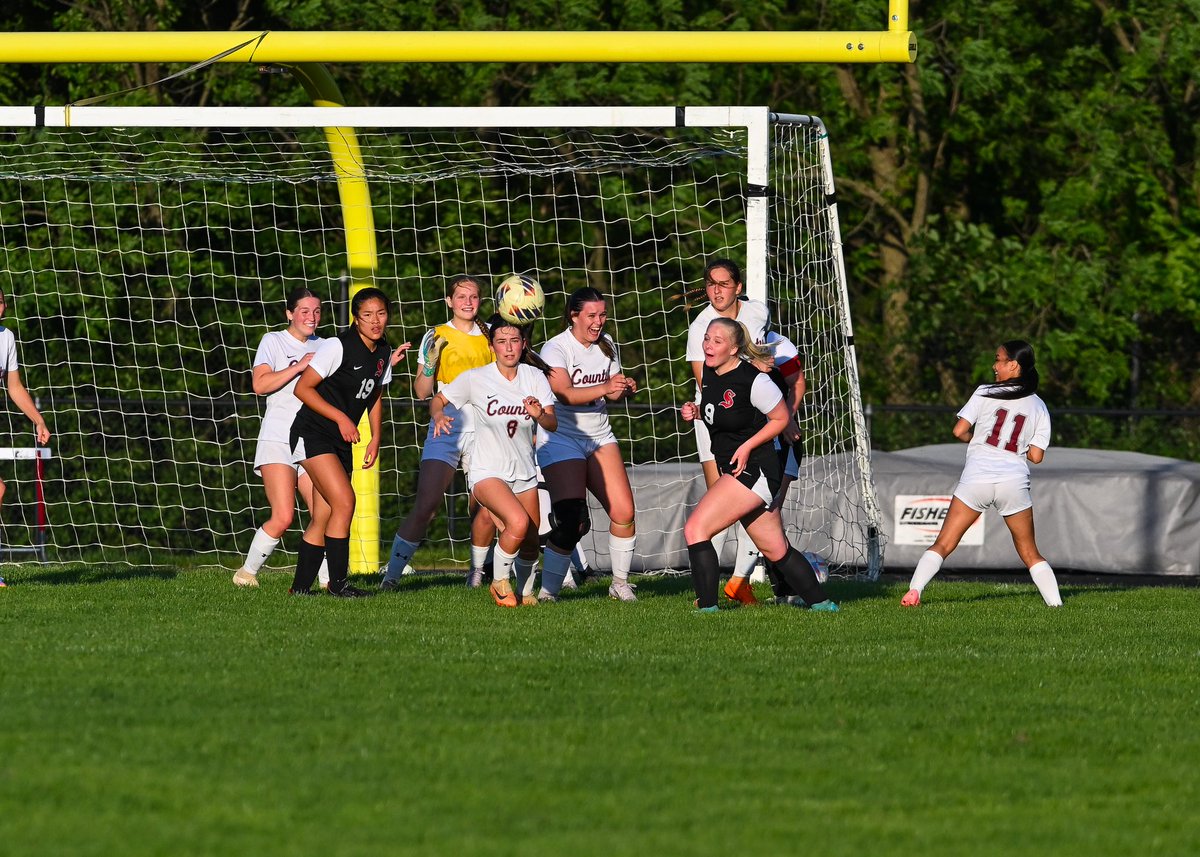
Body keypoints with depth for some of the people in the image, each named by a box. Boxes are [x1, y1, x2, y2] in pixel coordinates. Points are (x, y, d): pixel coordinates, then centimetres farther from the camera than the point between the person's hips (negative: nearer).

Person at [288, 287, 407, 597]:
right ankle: (338, 582, -13)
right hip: (312, 434, -7)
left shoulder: (382, 353, 6)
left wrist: (376, 438, 10)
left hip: (341, 442, 7)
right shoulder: (337, 347, -16)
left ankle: (300, 586, 12)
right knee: (344, 502, -19)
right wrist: (341, 418, -19)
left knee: (323, 518, 5)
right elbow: (303, 388, -15)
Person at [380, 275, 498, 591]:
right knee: (425, 507, -15)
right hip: (446, 430, -3)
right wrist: (430, 363, -16)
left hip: (482, 431, 3)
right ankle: (391, 576, -10)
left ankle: (476, 572, 17)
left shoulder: (488, 336, 12)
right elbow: (422, 392, 1)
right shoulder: (437, 338, 3)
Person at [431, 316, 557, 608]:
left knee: (530, 543, 7)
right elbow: (438, 401, 1)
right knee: (518, 522, -28)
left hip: (524, 472, 4)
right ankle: (499, 582, -4)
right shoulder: (475, 378, -10)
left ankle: (525, 591, 37)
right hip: (487, 471, -4)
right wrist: (439, 416, -22)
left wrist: (540, 414, -33)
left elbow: (552, 424, -10)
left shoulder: (534, 377, -3)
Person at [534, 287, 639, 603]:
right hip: (561, 439, -6)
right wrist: (604, 389, -38)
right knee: (571, 522, -17)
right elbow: (565, 394, -25)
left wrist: (625, 388, -7)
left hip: (599, 438, 6)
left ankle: (620, 582, 9)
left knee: (623, 511, -8)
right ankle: (548, 590, -5)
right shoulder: (556, 348, -11)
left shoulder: (606, 345, 9)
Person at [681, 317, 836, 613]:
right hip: (732, 471, 9)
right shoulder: (710, 373, 6)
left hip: (753, 469, -9)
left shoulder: (753, 380, -18)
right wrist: (695, 412, 4)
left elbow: (781, 418, -8)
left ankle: (707, 606, -15)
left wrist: (747, 446, -16)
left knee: (695, 528, -17)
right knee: (776, 550, 16)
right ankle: (820, 603, 27)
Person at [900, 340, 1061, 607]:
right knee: (1030, 554, 14)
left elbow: (959, 431, -2)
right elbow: (1036, 456, 5)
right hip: (1014, 482, 2)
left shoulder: (985, 393, 3)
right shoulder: (1039, 408, 9)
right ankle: (1054, 601, 5)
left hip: (976, 478, -2)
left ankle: (914, 590, -13)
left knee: (942, 545, 2)